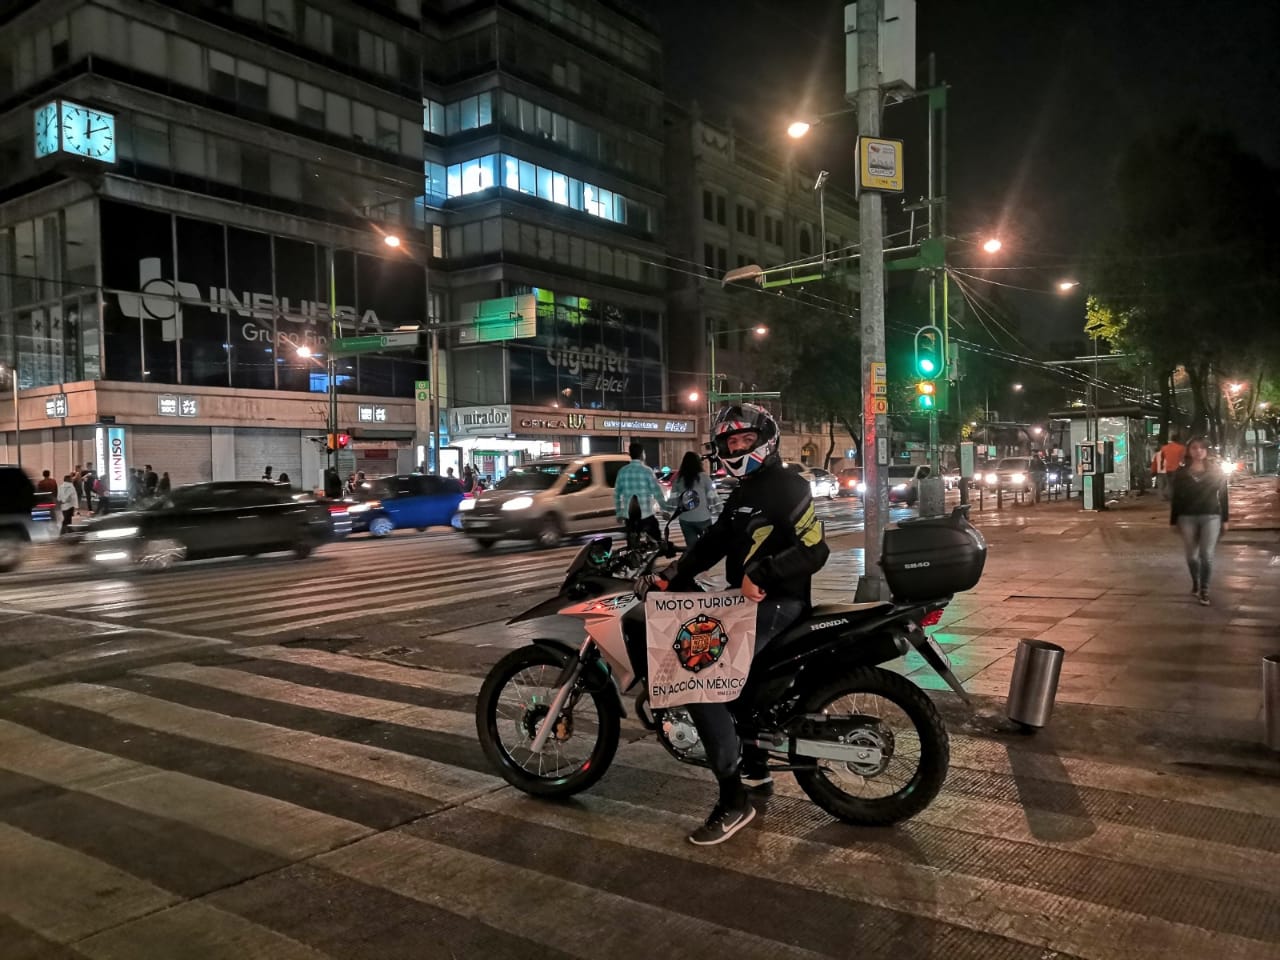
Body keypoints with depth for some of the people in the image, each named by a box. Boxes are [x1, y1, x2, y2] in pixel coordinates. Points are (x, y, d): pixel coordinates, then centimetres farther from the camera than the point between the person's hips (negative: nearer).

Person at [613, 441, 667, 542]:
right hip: (646, 515, -4)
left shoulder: (622, 471, 2)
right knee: (657, 541, 10)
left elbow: (617, 494, 8)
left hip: (629, 516, 4)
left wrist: (619, 513, 19)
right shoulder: (647, 471, -10)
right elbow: (657, 492, -9)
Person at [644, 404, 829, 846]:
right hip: (750, 601, 11)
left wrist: (761, 574, -30)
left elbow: (814, 550, -22)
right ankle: (755, 767, 32)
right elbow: (713, 543, 11)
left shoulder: (785, 486, -12)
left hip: (775, 605, -11)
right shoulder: (744, 492, 18)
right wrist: (670, 573, -2)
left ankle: (734, 801, -12)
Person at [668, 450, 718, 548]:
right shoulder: (703, 476, -6)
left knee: (691, 546, 8)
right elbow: (712, 496, -6)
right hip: (702, 518, -3)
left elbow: (673, 499, 1)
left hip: (685, 519, 3)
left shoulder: (678, 479, 2)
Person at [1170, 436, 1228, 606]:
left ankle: (1204, 590, 3)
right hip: (1187, 518, 1)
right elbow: (1175, 498, 5)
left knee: (1206, 554, -7)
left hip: (1211, 517, -1)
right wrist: (1174, 521, 3)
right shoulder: (1181, 473, 3)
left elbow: (1223, 495, 4)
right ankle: (1195, 582, 30)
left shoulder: (1216, 471, 3)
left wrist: (1224, 519, 2)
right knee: (1191, 555, 7)